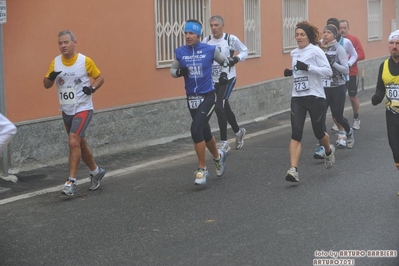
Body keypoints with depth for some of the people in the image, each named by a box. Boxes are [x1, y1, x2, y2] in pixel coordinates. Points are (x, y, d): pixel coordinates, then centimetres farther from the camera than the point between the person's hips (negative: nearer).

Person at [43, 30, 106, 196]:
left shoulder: (85, 61, -11)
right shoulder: (55, 63, 0)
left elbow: (99, 77, 1)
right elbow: (46, 85, 4)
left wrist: (93, 88, -19)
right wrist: (50, 77, -19)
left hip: (83, 109, -5)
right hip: (66, 111, 5)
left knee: (73, 142, -19)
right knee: (80, 144, 16)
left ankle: (72, 182, -14)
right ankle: (96, 172, 37)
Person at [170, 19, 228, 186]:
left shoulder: (210, 50, -6)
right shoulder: (180, 52, -1)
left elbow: (224, 61, 12)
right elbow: (172, 70, 11)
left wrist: (224, 74, -4)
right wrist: (179, 72, -10)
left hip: (207, 97, -4)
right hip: (191, 98, 4)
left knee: (196, 130, -18)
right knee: (205, 133, 16)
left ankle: (202, 170, -5)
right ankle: (218, 156, 45)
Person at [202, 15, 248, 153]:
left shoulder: (231, 39, -10)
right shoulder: (206, 41, 0)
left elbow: (244, 51, 2)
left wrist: (236, 59, -16)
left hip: (228, 78, -5)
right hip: (213, 80, 5)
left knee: (219, 107, -18)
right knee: (225, 109, 17)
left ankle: (224, 142, -11)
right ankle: (238, 132, 43)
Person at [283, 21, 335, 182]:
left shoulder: (315, 51, -8)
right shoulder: (294, 53, 11)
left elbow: (328, 72, -14)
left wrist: (308, 67, -24)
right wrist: (291, 72, 5)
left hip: (315, 97, -4)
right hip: (297, 98, 4)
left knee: (318, 131, 10)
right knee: (296, 134, -10)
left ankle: (329, 151, 45)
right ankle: (293, 170, -18)